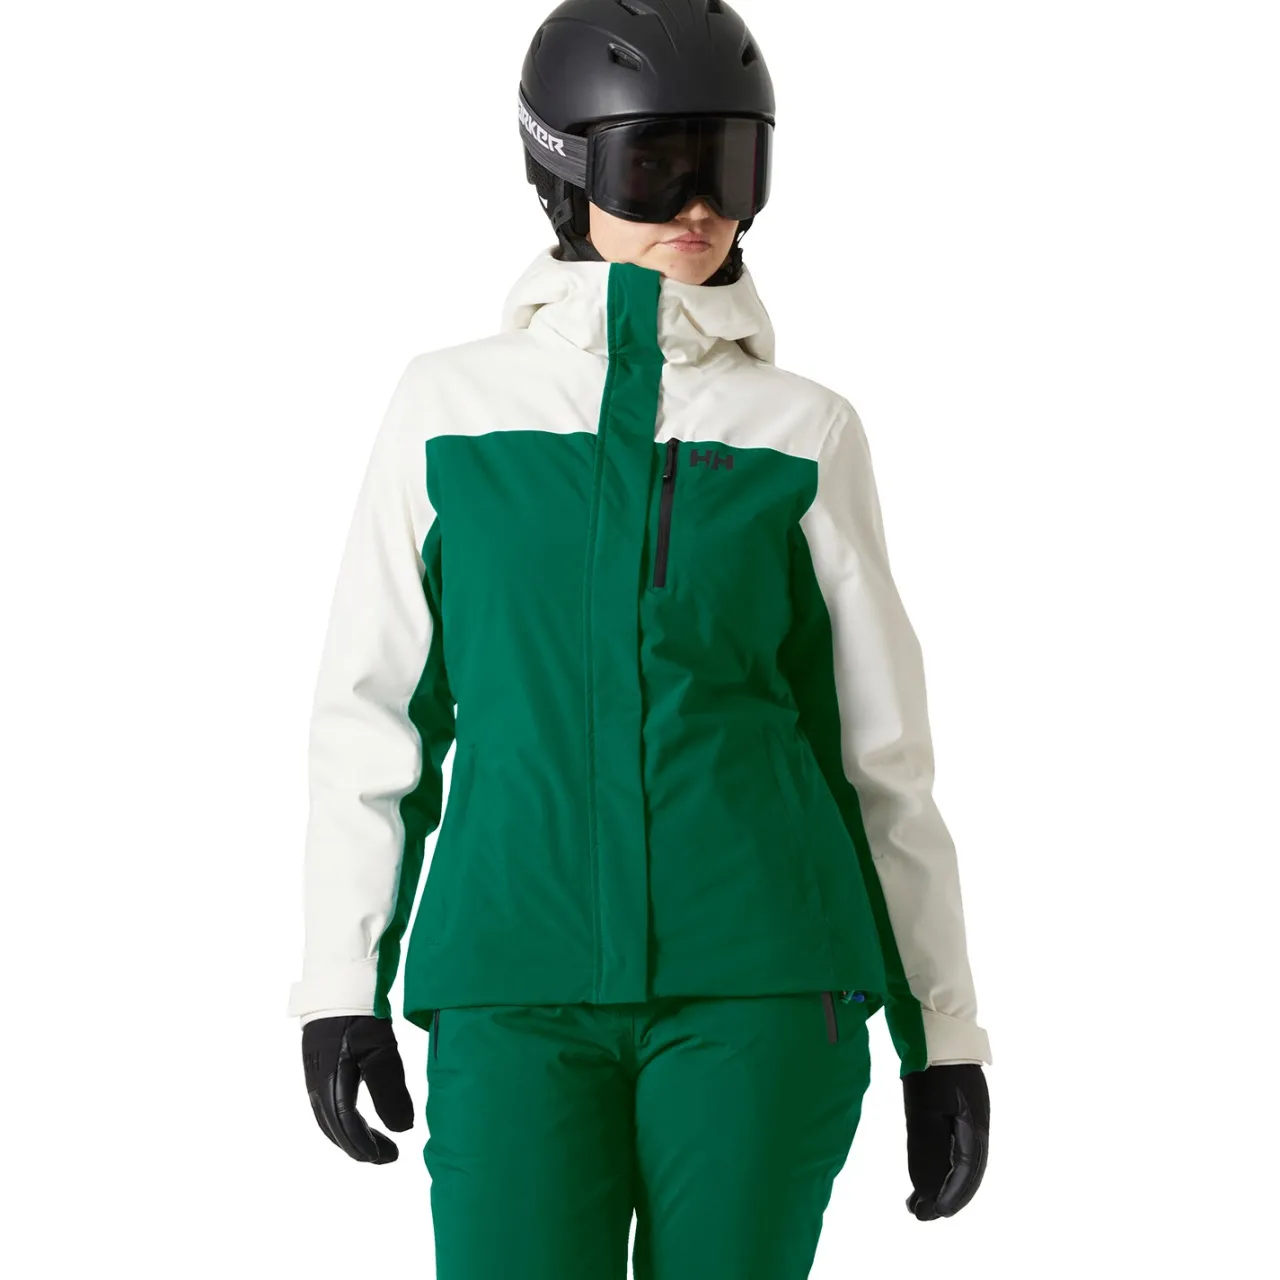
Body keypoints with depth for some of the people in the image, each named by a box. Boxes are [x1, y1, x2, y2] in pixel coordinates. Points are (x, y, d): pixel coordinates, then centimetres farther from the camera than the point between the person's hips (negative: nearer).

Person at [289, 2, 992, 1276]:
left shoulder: (803, 432, 6)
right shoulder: (453, 405, 7)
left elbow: (881, 747, 9)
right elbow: (374, 710, 9)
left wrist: (944, 1033, 8)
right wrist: (337, 985, 3)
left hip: (757, 980, 0)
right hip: (523, 989, 0)